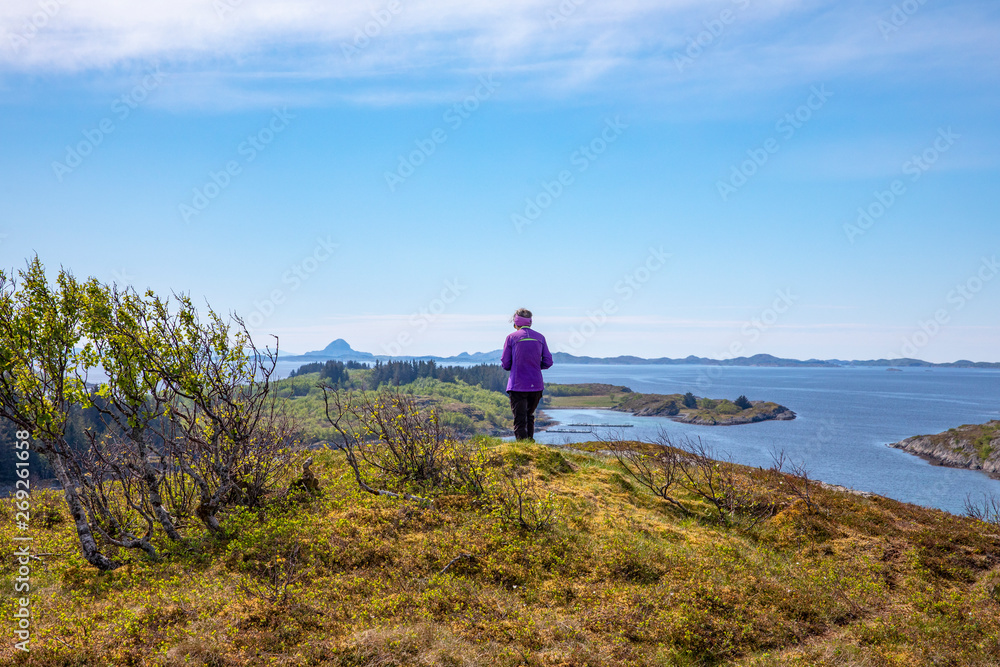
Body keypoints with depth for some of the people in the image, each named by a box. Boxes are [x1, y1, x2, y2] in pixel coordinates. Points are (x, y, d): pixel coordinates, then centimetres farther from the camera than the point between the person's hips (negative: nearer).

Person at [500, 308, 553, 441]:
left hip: (518, 386, -4)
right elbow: (548, 362, 5)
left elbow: (505, 364, -2)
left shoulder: (512, 337, -3)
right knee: (530, 416, 20)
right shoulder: (540, 337, 7)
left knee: (519, 420, -2)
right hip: (536, 385, 4)